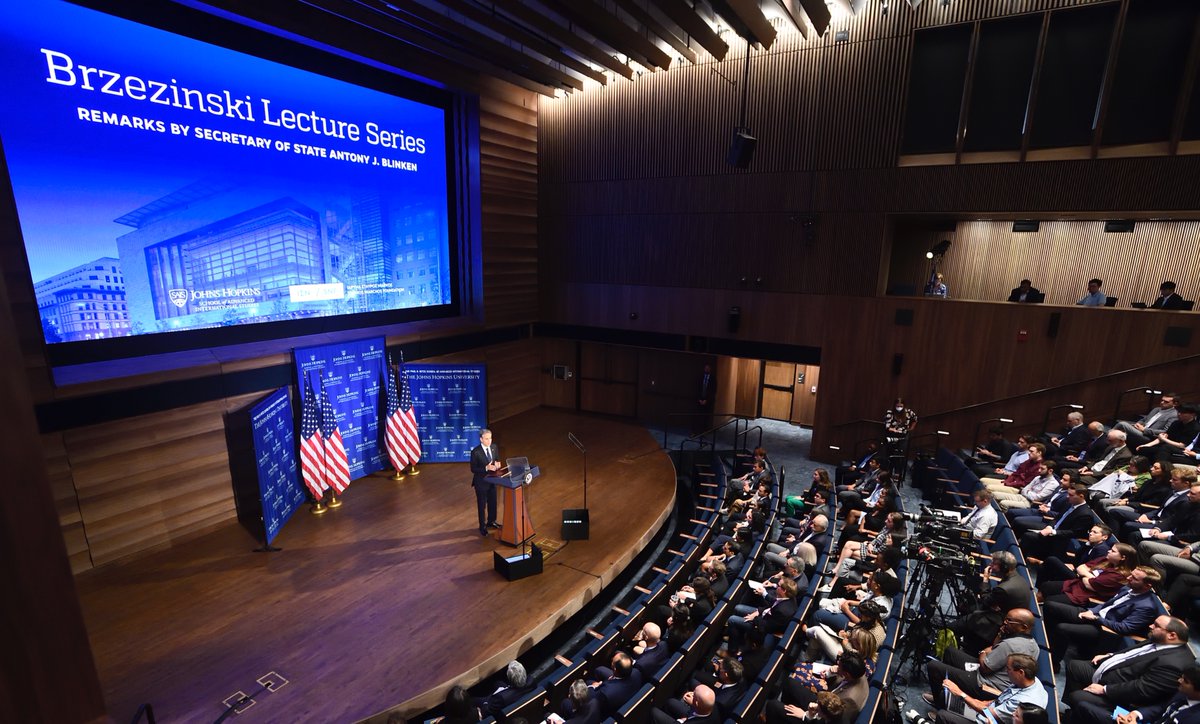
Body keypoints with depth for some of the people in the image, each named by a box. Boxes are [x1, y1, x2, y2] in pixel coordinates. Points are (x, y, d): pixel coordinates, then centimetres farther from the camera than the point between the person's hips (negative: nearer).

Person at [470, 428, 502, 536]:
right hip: (481, 482, -6)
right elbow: (473, 469, -18)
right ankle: (482, 526, 29)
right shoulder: (475, 452, -22)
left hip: (492, 480, 6)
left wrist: (498, 465, -15)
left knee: (493, 502, 20)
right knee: (482, 505, 11)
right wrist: (486, 468, -31)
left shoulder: (494, 447, -5)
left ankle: (491, 522, 43)